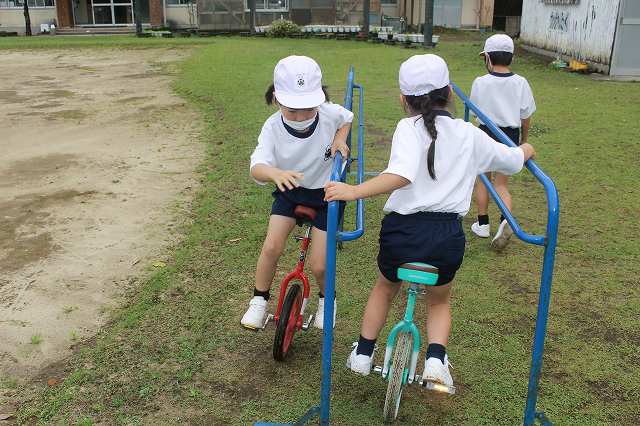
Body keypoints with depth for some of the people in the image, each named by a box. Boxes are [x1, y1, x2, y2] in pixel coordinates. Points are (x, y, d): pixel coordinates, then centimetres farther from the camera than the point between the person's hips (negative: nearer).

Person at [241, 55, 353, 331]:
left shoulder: (330, 114, -22)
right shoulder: (273, 127, -24)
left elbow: (347, 118, 5)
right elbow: (257, 167, -39)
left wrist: (340, 139, -17)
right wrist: (275, 173, -62)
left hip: (325, 194, -1)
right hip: (289, 192, 1)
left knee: (318, 265, -4)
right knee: (272, 247, -15)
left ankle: (326, 299, 30)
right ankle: (259, 300, 12)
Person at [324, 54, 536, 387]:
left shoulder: (408, 128, -5)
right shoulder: (469, 134, 7)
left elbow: (401, 175, -26)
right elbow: (511, 159, 23)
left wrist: (354, 191, -33)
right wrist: (526, 150, 45)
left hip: (403, 230, -2)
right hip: (448, 236, 2)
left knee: (384, 289, 31)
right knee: (439, 300, 31)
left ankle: (363, 354, 37)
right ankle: (435, 360, 9)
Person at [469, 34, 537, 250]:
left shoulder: (480, 82, -10)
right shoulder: (520, 83, -5)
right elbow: (526, 116, 2)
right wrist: (524, 139, 17)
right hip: (510, 136, 2)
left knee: (482, 180, 17)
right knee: (502, 185, 10)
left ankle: (483, 224, 24)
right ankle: (506, 220, -15)